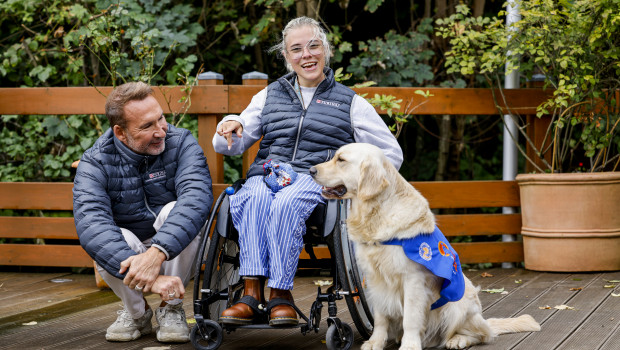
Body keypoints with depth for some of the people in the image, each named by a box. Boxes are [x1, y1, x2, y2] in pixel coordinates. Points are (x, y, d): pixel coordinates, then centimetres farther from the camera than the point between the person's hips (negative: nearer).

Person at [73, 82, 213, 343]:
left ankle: (171, 308, -11)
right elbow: (90, 223, -35)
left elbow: (198, 197, -35)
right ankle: (136, 313, -3)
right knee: (101, 241, -32)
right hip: (126, 252, 0)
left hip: (177, 253, 0)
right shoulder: (95, 163, -17)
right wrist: (148, 275, -51)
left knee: (177, 212, -30)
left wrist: (156, 254, -52)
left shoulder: (181, 143, -16)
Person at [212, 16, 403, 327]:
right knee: (254, 198, -36)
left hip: (317, 178, -2)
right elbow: (230, 146, 22)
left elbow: (391, 153, 16)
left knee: (287, 203, -39)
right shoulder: (270, 96, 24)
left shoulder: (351, 103, 17)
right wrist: (230, 126, -1)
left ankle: (280, 294, -38)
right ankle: (252, 292, -43)